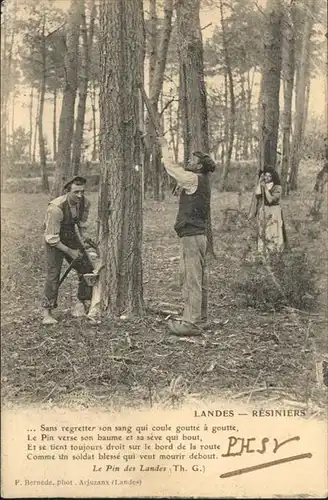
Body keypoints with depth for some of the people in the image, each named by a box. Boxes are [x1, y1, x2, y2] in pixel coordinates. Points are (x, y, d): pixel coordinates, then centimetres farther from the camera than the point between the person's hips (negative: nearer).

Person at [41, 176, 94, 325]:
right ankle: (47, 312, -8)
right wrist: (70, 252, -21)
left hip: (71, 236, 6)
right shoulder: (56, 208, -32)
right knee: (53, 273, -16)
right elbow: (52, 238, -26)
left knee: (87, 269, 2)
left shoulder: (85, 203, -13)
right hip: (53, 239, -6)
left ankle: (82, 303, 21)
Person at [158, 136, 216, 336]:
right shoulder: (201, 181, 15)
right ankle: (200, 314, 28)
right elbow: (177, 170, 24)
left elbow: (172, 167, -5)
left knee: (192, 279, -10)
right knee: (199, 278, 17)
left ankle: (191, 323, -9)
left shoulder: (195, 180, -11)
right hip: (198, 235, 10)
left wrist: (165, 146, 9)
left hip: (192, 235, -10)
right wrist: (165, 147, 24)